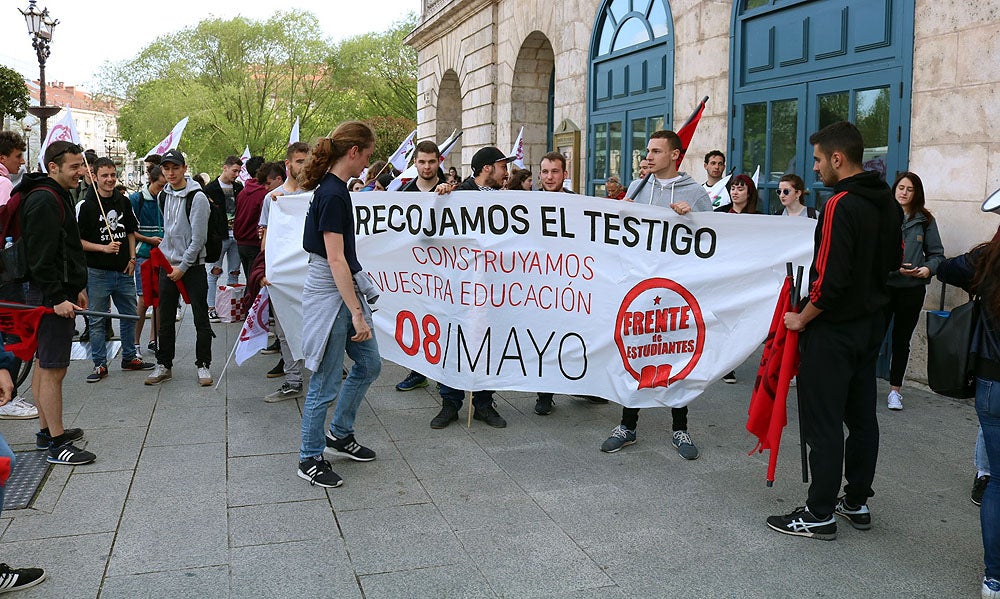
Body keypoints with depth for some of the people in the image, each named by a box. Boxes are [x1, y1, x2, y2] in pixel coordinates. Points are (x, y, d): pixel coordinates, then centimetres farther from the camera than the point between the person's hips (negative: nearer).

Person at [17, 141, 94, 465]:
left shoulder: (59, 196, 16)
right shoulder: (44, 201, -17)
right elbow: (40, 257, -22)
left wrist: (78, 287, 22)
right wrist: (57, 298, -23)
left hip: (59, 293, 11)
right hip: (51, 296, -11)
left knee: (44, 364, 17)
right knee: (53, 369, -7)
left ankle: (46, 431, 27)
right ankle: (56, 444, -1)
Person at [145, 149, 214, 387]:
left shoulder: (197, 197, -13)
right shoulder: (163, 196, 8)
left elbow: (198, 238, -14)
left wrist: (182, 267, -14)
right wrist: (164, 253, 17)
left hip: (192, 265, -6)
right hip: (167, 264, 6)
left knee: (201, 319, 1)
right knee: (165, 320, 9)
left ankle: (203, 365, 11)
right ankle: (164, 365, 19)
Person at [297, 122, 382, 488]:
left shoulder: (333, 188, 9)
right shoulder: (333, 194, -20)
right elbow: (335, 259, -24)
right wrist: (357, 313, -23)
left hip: (343, 289, 10)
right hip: (329, 295, -10)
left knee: (369, 364, 18)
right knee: (326, 383, 1)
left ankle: (340, 434, 34)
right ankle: (310, 460, 17)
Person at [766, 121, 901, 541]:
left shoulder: (840, 206, -21)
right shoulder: (888, 203, 7)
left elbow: (831, 279, -24)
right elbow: (894, 260, 17)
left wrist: (802, 318, -12)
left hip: (833, 328, -9)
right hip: (871, 324, 9)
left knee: (823, 423, -1)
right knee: (862, 416, 15)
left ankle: (820, 514, 7)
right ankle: (857, 503, 26)